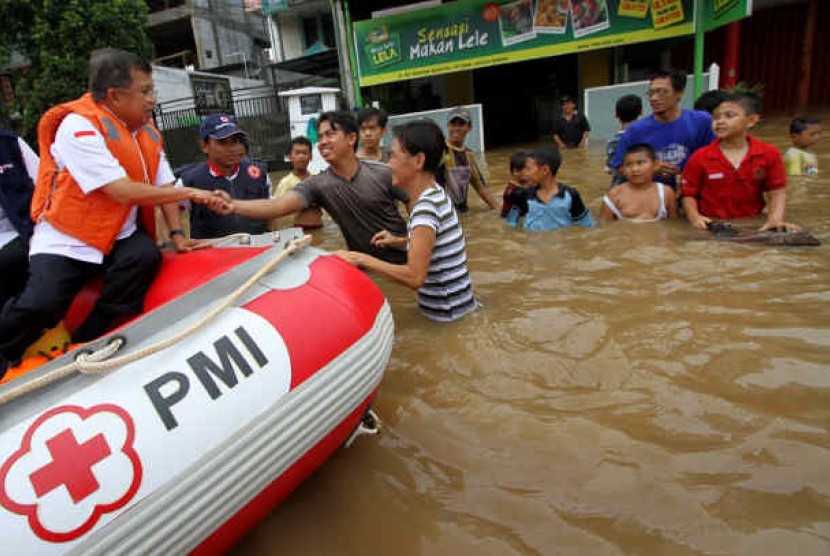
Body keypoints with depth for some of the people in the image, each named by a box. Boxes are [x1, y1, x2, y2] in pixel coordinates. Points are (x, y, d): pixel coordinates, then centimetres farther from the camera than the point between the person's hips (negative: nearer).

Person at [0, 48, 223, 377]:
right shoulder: (79, 126, -17)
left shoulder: (147, 133, 6)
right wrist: (189, 193, -21)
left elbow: (163, 186, 5)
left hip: (120, 235, 6)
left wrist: (176, 233, -8)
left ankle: (86, 344, -10)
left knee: (146, 256, -27)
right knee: (41, 305, -23)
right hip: (65, 239, -5)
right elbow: (122, 191, -25)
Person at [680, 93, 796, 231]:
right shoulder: (700, 158, -5)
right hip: (712, 227, -1)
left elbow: (777, 192, 3)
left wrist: (775, 219, -14)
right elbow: (689, 194, -1)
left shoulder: (769, 154, 2)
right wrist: (695, 217, -19)